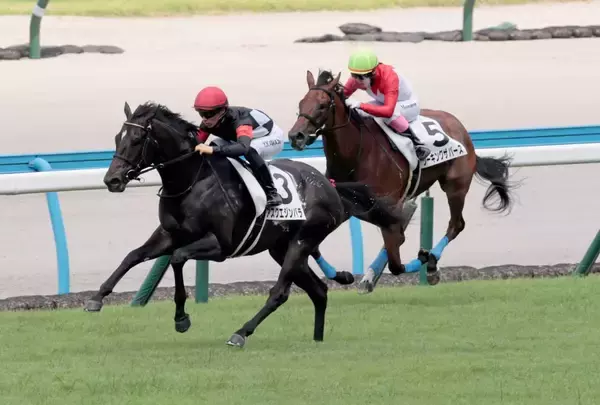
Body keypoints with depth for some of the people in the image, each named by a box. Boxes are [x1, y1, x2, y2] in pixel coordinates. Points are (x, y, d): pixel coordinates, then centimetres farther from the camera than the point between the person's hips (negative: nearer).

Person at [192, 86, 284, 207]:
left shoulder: (240, 120, -42)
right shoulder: (208, 123, -20)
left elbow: (243, 147, -59)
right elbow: (196, 144, -14)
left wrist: (212, 149, -68)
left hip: (272, 137, -8)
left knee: (250, 151, -39)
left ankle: (272, 193, -28)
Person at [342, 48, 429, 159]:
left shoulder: (390, 77, -39)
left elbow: (388, 111, -49)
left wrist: (361, 105, -59)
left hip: (409, 104, -7)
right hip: (384, 102, 7)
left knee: (389, 114, -39)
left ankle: (415, 142, -23)